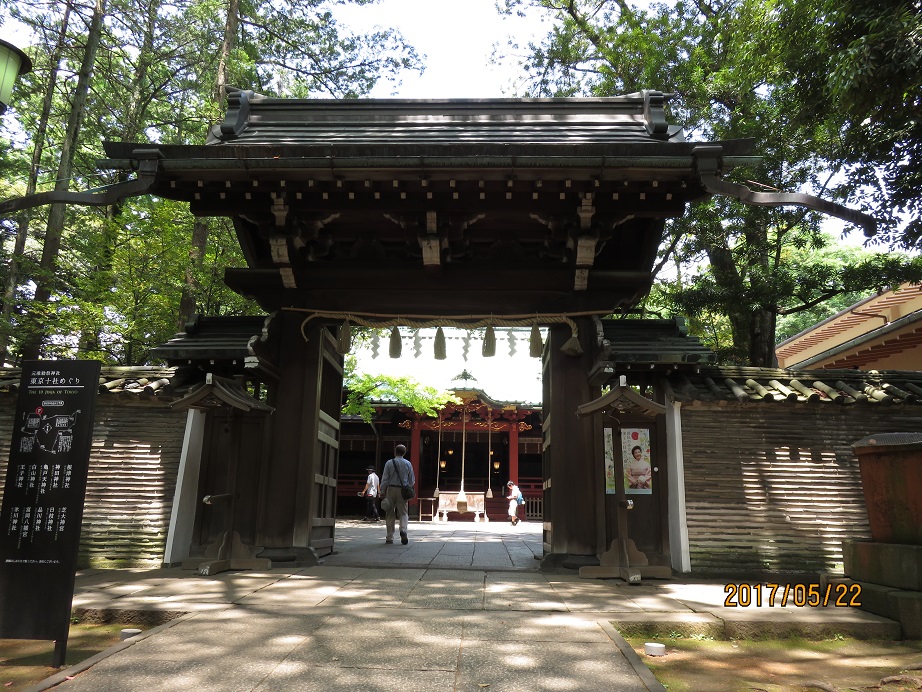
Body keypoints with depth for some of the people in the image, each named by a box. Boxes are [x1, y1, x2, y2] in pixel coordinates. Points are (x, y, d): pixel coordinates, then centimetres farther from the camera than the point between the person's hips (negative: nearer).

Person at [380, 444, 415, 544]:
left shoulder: (389, 463, -3)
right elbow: (412, 480, 7)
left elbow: (385, 479, -4)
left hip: (391, 489, -1)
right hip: (403, 491, 1)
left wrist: (382, 491, 2)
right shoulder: (408, 464, 3)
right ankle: (403, 530, -21)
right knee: (403, 512, 5)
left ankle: (389, 537, 10)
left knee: (390, 513, 7)